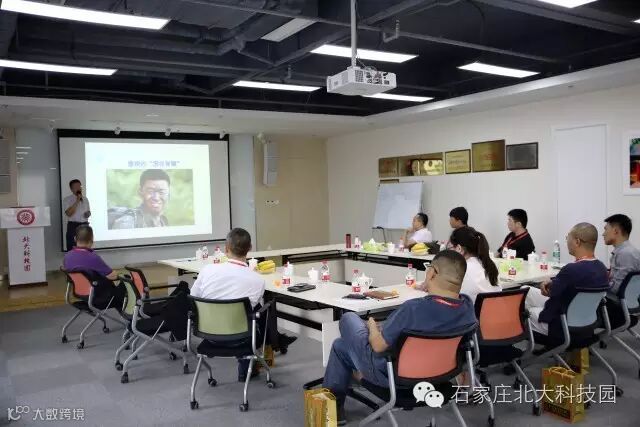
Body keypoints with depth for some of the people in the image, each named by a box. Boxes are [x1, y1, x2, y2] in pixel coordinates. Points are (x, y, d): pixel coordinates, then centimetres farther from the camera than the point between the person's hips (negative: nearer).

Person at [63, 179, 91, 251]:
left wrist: (88, 214, 1)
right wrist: (77, 201, -17)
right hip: (73, 226, -5)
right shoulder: (67, 200, -3)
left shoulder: (85, 199, 13)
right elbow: (69, 213, -17)